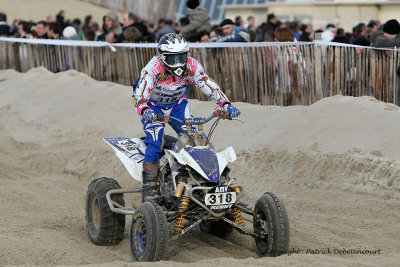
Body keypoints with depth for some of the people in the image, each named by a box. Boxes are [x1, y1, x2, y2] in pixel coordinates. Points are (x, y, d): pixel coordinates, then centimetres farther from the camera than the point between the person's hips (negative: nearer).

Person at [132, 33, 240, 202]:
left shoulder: (191, 66, -20)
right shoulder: (152, 69, -30)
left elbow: (209, 86, -15)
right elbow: (139, 96, -36)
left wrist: (225, 105, -30)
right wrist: (145, 111, -57)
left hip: (178, 105, 4)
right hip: (153, 107, -4)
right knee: (154, 144, -23)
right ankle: (149, 188, -19)